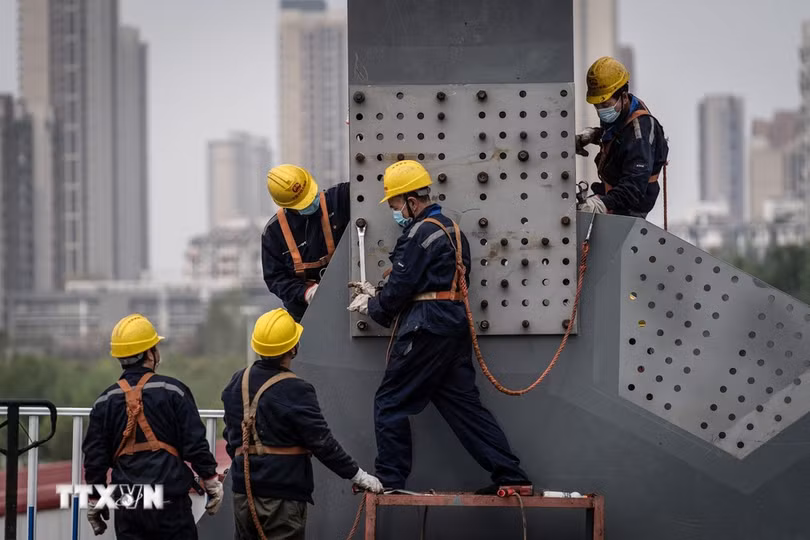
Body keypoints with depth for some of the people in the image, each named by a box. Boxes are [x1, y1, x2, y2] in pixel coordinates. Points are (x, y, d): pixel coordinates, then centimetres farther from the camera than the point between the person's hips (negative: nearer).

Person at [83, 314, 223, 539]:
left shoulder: (105, 401, 5)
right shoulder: (172, 391, -4)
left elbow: (95, 457, 7)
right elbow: (195, 444, -5)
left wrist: (95, 501, 16)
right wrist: (212, 482, 5)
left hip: (127, 505, 3)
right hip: (170, 500, -3)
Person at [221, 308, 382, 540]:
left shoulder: (238, 382, 6)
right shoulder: (294, 391, -16)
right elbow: (322, 442, -15)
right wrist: (358, 476, -7)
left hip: (243, 491, 7)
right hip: (282, 495, -7)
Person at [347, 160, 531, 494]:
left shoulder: (419, 234, -12)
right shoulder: (452, 230, 18)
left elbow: (400, 288, -13)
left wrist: (371, 307, 6)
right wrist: (376, 295, 22)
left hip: (425, 329, -9)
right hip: (454, 326, 9)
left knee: (390, 403, 1)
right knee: (463, 403, 9)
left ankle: (390, 481, 2)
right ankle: (511, 476, 4)